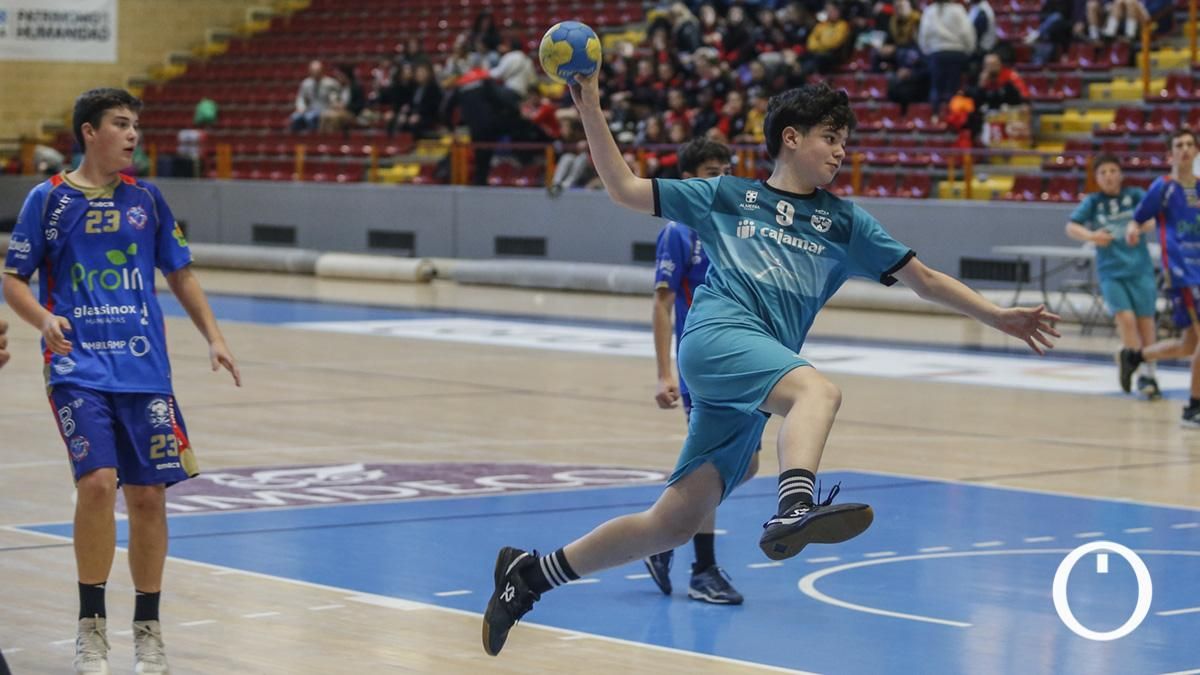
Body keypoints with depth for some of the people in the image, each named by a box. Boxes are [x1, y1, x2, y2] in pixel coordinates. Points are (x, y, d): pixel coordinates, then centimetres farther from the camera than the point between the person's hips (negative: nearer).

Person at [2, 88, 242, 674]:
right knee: (98, 481, -19)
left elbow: (180, 275, 18)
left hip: (143, 368, 4)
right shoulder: (49, 199, 0)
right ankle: (91, 627, -5)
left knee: (148, 495, 2)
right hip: (78, 367, -3)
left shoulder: (146, 199, 9)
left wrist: (213, 337, 8)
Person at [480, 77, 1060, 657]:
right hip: (717, 334, -4)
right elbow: (625, 189, 18)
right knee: (818, 390, -34)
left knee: (673, 524, -2)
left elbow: (925, 279, 24)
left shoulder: (844, 222, 24)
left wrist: (998, 317, 16)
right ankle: (794, 509, -60)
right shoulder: (727, 195, 17)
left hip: (750, 396, 4)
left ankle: (532, 574, 12)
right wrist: (591, 111, 10)